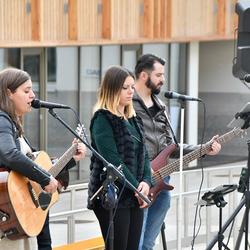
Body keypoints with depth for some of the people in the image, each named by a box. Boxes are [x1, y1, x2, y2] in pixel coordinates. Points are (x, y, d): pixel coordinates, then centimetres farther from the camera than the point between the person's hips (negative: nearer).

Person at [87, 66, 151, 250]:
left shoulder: (133, 119, 16)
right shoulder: (103, 119, -9)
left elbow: (143, 155, 11)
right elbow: (113, 160, -17)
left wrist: (146, 182, -7)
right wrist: (136, 187, -14)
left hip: (135, 196, 7)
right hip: (112, 196, -7)